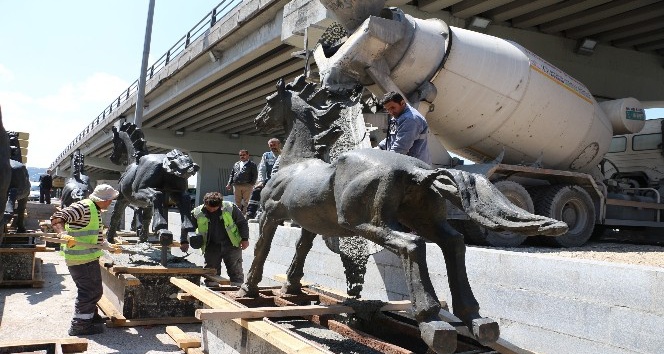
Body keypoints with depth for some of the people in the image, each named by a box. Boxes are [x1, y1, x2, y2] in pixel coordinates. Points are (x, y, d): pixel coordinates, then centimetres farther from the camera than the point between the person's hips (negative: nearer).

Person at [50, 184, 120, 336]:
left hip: (90, 257, 10)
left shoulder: (95, 210, 14)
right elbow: (56, 218, -27)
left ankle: (90, 315, 39)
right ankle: (79, 325, 5)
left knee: (94, 289, 22)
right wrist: (63, 234, -42)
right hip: (80, 259, -10)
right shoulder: (83, 207, -18)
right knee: (90, 290, -5)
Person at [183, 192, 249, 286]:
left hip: (231, 244, -2)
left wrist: (245, 239, -5)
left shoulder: (230, 208, -16)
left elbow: (242, 223, -5)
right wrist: (184, 242, -13)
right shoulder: (197, 213, -12)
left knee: (235, 271, 3)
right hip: (211, 246, 2)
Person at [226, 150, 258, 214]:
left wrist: (251, 184, -12)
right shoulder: (236, 164, 20)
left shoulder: (252, 164, 4)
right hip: (236, 186, 5)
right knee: (237, 202, 9)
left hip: (247, 186, -4)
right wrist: (229, 184, 10)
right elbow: (232, 174, 20)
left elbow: (255, 175, -2)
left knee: (246, 203, -3)